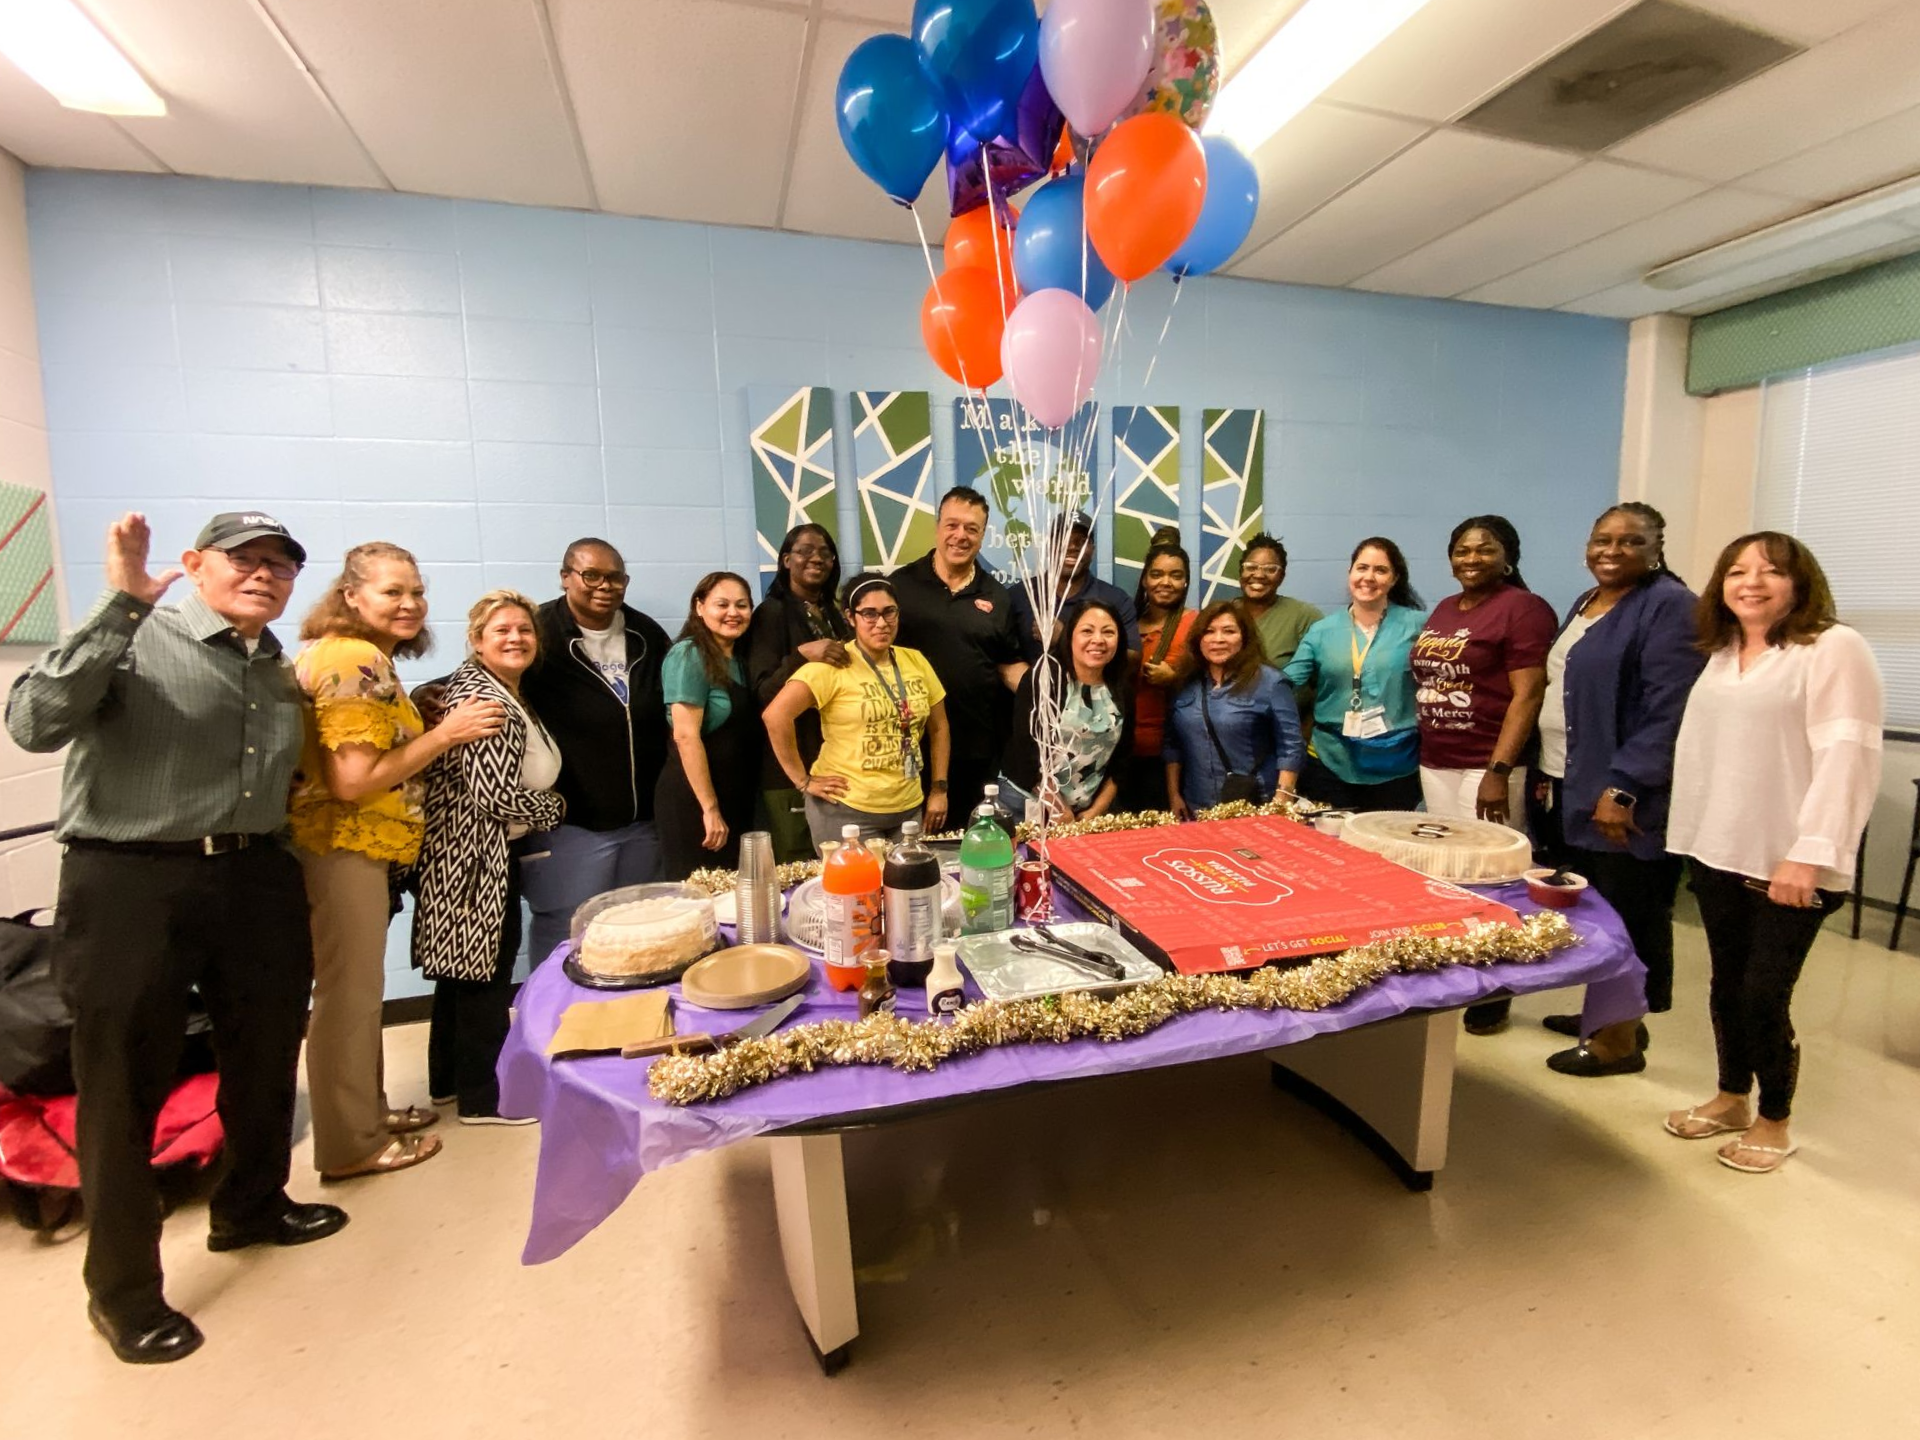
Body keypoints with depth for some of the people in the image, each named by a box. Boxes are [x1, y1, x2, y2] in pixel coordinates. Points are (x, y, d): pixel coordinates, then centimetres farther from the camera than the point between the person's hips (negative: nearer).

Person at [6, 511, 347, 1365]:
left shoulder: (285, 675, 11)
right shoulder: (136, 639, -10)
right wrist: (119, 604, -28)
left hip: (255, 881, 7)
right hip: (130, 885, -6)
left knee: (268, 1054, 18)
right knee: (125, 1086, 7)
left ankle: (251, 1208, 43)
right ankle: (122, 1291, 26)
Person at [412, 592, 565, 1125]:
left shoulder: (508, 695, 12)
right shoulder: (482, 699, -20)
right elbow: (496, 795, -24)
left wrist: (539, 805, 10)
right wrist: (553, 808, -8)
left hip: (481, 854, 10)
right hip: (478, 856, -10)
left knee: (463, 968, 20)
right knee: (486, 972, 1)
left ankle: (449, 1075, 35)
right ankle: (483, 1096, 16)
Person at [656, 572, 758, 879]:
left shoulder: (739, 660, 10)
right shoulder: (689, 655, -14)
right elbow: (686, 736, -20)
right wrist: (710, 808, -21)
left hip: (737, 799, 8)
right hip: (693, 800, -8)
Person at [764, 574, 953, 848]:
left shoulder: (915, 661, 4)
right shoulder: (834, 664, -13)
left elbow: (938, 727, 13)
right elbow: (775, 715, -22)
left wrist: (939, 789, 8)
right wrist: (803, 781, -18)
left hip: (908, 808, 6)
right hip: (847, 810, -5)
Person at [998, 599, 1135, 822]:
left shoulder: (1122, 691, 4)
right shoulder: (1043, 676, -11)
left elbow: (1120, 760, 7)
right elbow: (1029, 747, -16)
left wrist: (1096, 811, -4)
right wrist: (1059, 812, -16)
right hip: (1026, 800, -4)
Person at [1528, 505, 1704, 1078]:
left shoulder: (1669, 606, -10)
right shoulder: (1586, 605, 16)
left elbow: (1666, 713, -18)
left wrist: (1620, 788, -22)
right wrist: (1547, 774, 14)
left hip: (1621, 798, -8)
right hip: (1569, 788, 8)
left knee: (1624, 916, 3)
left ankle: (1620, 1039, 16)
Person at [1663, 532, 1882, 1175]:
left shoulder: (1833, 648, -9)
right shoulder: (1722, 654, 12)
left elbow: (1846, 757, -16)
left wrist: (1809, 855, -21)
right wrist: (1695, 838, 11)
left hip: (1788, 865, -6)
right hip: (1719, 854, 6)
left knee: (1764, 996, 1)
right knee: (1726, 984, 15)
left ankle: (1773, 1122, 21)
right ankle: (1730, 1098, 31)